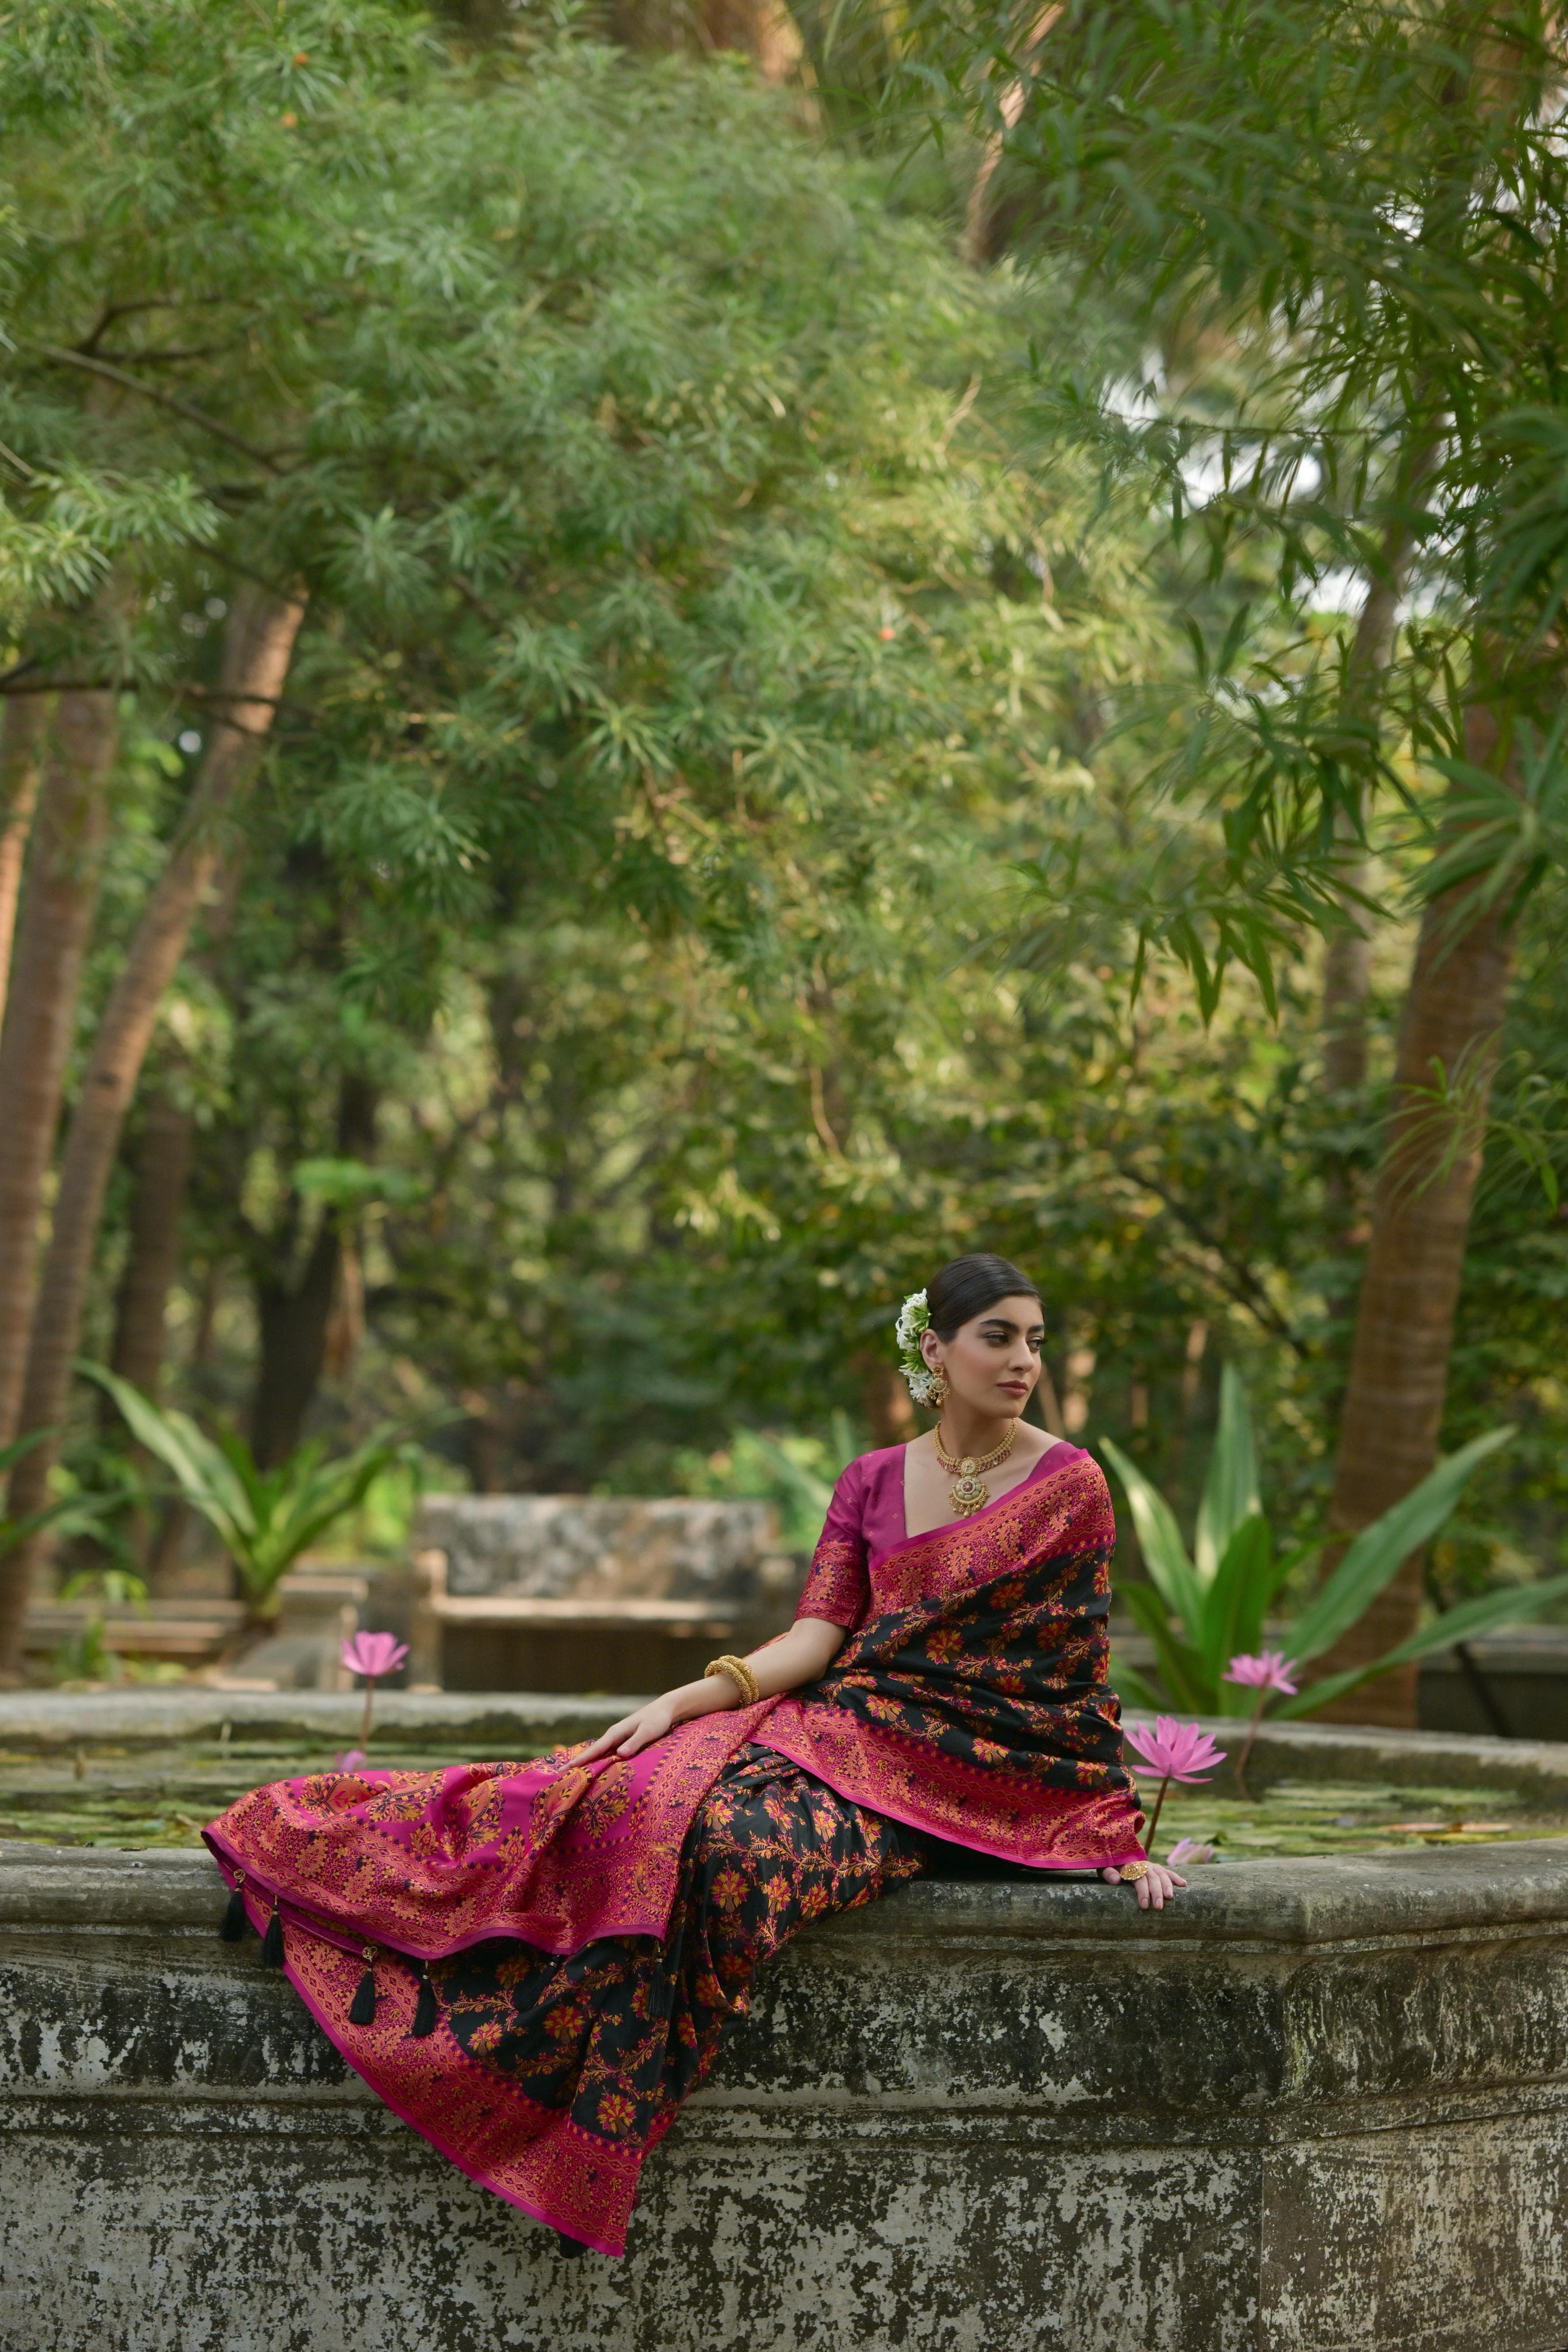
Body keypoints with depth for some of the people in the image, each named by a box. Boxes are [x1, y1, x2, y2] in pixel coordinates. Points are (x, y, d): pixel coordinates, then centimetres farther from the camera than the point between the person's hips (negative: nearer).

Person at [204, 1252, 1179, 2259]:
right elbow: (817, 1638, 1)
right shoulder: (872, 1484, 10)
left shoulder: (1070, 1485, 0)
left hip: (980, 1777, -4)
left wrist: (1116, 1834, -6)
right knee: (652, 1793, -22)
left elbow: (1079, 1667, 0)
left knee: (736, 1838, -32)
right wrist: (685, 1701, -13)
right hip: (852, 1724, 4)